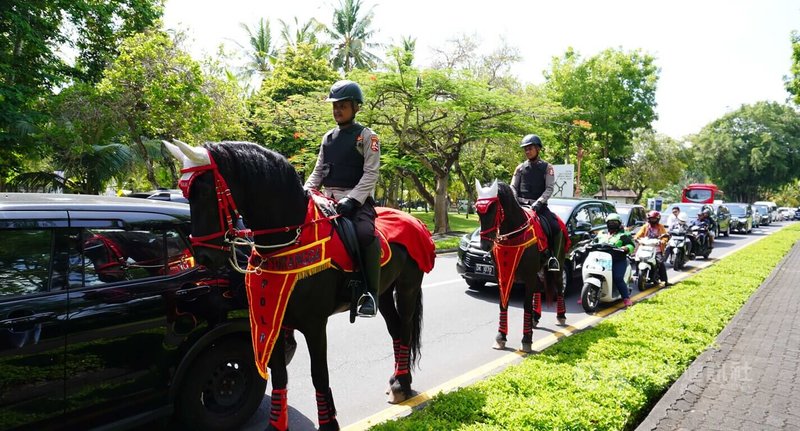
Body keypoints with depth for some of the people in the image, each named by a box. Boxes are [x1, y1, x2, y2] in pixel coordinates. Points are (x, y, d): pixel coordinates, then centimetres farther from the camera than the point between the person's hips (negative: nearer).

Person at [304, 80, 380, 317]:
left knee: (365, 233, -35)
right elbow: (318, 172, 19)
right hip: (328, 199, 7)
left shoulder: (366, 136, 2)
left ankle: (371, 292, -22)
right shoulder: (328, 137, 19)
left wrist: (351, 199, -22)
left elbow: (370, 173, -8)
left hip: (358, 200, -6)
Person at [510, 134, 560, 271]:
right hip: (521, 205, 2)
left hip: (539, 206, -2)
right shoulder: (520, 168, 11)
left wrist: (539, 203, -19)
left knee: (555, 227, -21)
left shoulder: (547, 167, 4)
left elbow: (549, 189, -5)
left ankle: (552, 256, -2)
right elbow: (513, 187, 9)